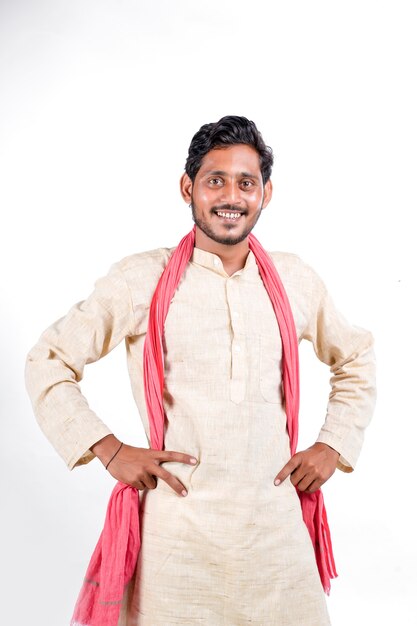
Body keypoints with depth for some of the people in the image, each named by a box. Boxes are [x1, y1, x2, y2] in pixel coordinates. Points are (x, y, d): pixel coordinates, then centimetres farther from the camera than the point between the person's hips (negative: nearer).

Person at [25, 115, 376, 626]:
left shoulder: (295, 281, 5)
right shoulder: (141, 280, -5)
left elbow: (355, 359, 21)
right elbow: (48, 360, 1)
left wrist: (334, 445, 10)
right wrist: (108, 448, -7)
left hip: (276, 522, 3)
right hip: (178, 527, -2)